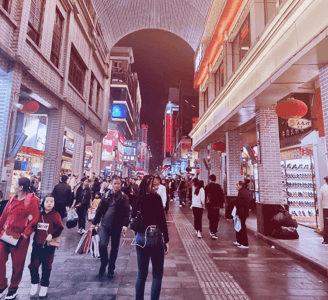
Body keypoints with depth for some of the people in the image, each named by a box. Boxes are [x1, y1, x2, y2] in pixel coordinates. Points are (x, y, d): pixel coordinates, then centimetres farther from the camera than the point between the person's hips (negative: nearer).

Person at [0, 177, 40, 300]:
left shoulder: (31, 200, -13)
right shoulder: (13, 198, 8)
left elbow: (35, 218, -14)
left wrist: (26, 233, -15)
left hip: (20, 237, -5)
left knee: (17, 264, 9)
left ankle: (13, 289, 31)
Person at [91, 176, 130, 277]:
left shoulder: (124, 197, -4)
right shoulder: (106, 195, 4)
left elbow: (127, 212, -9)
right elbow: (100, 209, 7)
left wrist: (125, 224, -20)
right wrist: (94, 222, 6)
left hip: (117, 226, -1)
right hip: (105, 224, 1)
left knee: (114, 248, 10)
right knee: (102, 245, -10)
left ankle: (111, 269, 29)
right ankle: (103, 263, 18)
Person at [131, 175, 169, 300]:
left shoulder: (138, 199, 4)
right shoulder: (156, 198, -14)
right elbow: (162, 220, -16)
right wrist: (166, 240, -8)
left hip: (140, 238, 6)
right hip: (154, 237, -6)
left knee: (141, 274, 18)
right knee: (157, 274, 10)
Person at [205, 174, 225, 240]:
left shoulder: (207, 186, -1)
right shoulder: (218, 186, -10)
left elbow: (205, 195, 3)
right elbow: (221, 195, -8)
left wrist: (205, 203, 12)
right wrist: (222, 202, 4)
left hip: (209, 204, 3)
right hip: (216, 205, -3)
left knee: (210, 218, 17)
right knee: (216, 219, 2)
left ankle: (211, 231, 29)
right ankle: (214, 233, -4)